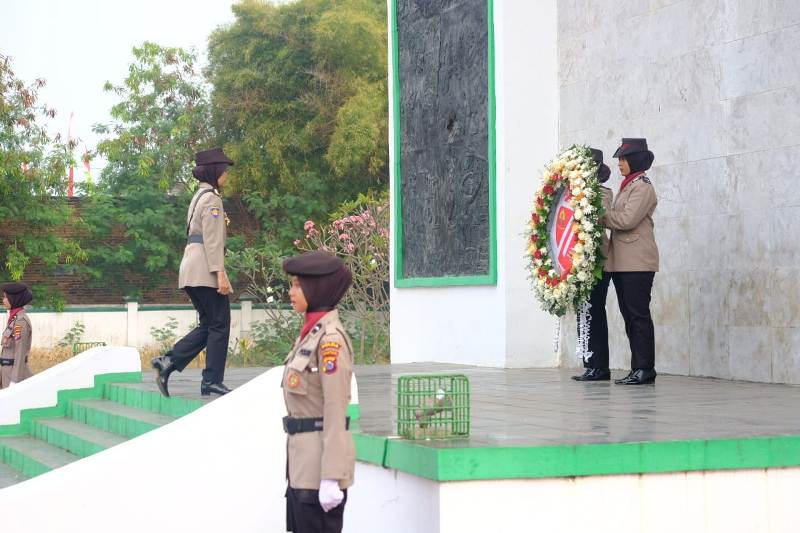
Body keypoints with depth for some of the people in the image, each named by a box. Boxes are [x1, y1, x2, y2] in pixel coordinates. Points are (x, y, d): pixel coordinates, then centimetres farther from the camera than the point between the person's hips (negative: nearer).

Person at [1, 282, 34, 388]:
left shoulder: (20, 321, -18)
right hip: (10, 371, 9)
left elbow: (20, 352, -20)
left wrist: (14, 382, -21)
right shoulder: (16, 318, 12)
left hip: (16, 371, -9)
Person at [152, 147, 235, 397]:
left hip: (192, 270, 10)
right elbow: (213, 239, -17)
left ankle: (168, 362, 2)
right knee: (219, 325, -3)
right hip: (206, 270, -10)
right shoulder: (212, 198, -10)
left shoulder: (199, 196, 21)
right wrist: (220, 273, -20)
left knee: (208, 325, 12)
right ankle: (212, 381, 0)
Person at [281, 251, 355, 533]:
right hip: (304, 461, 9)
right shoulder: (312, 332, 13)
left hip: (322, 459, -9)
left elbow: (336, 411, -19)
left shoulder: (330, 339, -16)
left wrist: (330, 478, -20)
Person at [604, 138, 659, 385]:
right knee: (629, 314, 8)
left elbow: (627, 219, -17)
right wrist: (604, 217, 3)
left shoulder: (643, 187, -9)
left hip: (638, 262, -9)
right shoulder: (626, 187, 20)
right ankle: (637, 368, 12)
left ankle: (645, 369, -6)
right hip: (620, 262, 9)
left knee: (638, 314, -8)